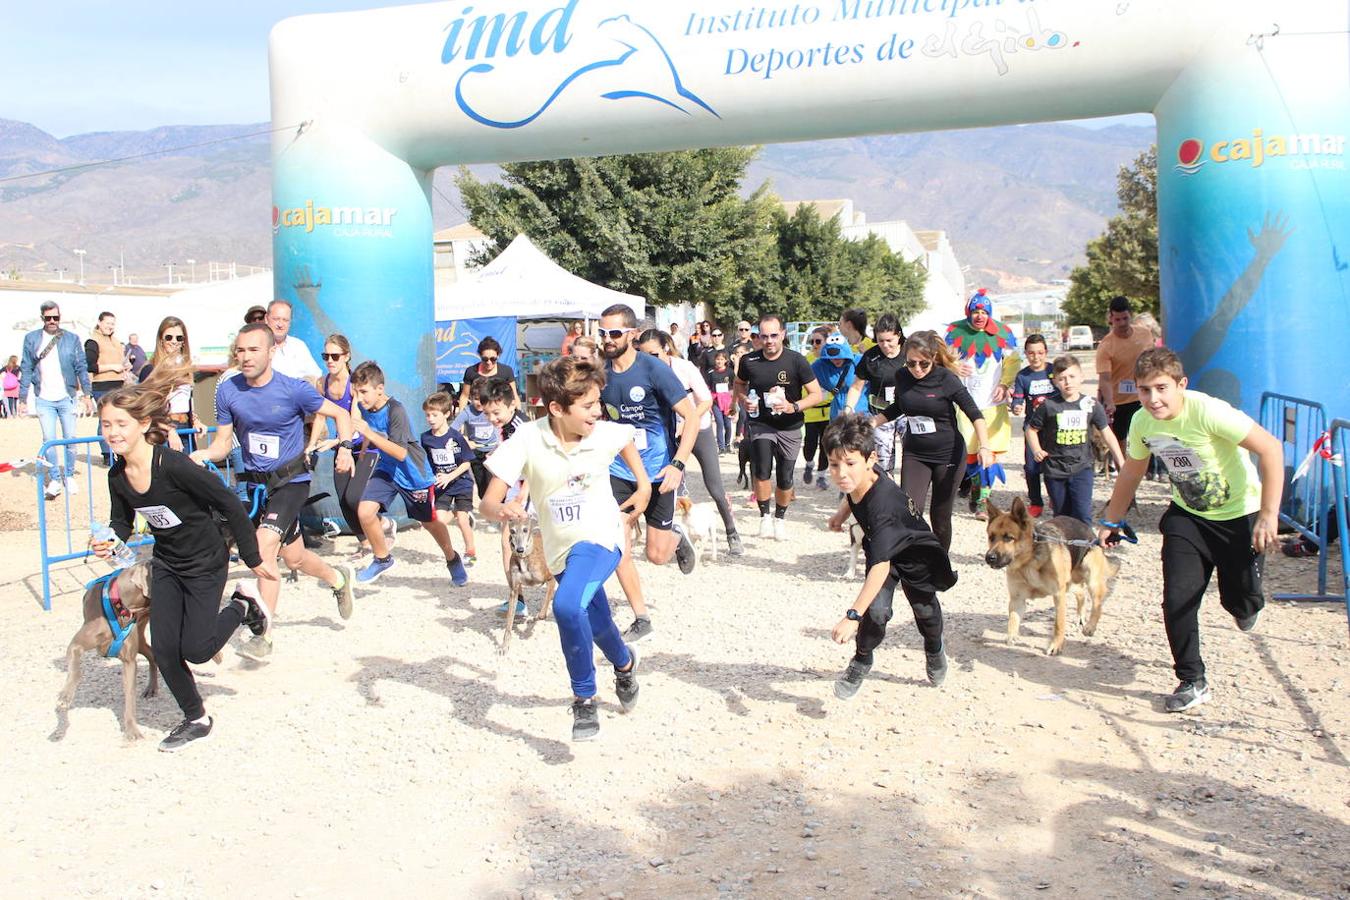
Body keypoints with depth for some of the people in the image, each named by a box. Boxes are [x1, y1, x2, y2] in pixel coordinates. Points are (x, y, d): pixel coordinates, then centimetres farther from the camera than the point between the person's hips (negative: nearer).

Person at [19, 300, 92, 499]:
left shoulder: (71, 339, 2)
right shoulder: (31, 339, 4)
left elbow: (81, 368, 2)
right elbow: (26, 370, 4)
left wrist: (86, 394, -5)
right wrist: (22, 399, 2)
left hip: (67, 398, 0)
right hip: (44, 399, 0)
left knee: (70, 439, 5)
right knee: (49, 440, 0)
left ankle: (69, 476, 20)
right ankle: (55, 479, 9)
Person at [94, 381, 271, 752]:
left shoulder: (174, 466, -29)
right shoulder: (117, 476, -8)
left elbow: (231, 506, -23)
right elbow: (121, 522, 9)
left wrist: (253, 560, -16)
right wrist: (108, 543, -16)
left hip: (206, 563, -6)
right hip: (166, 565, 6)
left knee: (196, 650, -3)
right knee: (164, 650, 4)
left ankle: (241, 604, 24)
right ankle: (196, 719, 24)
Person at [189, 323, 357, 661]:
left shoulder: (293, 389, -16)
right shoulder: (228, 391, -5)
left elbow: (340, 414, -4)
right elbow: (223, 444, 1)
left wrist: (344, 447, -22)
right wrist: (202, 455, -21)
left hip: (291, 481, -5)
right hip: (254, 482, 5)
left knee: (265, 544, -23)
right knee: (293, 558, 16)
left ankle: (263, 635, -16)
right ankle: (339, 578, 48)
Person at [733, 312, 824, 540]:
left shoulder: (796, 361, -14)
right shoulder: (749, 361, -8)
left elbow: (817, 394, -11)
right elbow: (739, 384, 13)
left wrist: (794, 407, -27)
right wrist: (743, 400, -8)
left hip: (789, 427, 0)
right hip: (760, 424, 0)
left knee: (785, 479, 7)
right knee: (762, 471, -21)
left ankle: (780, 517, 34)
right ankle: (764, 515, 0)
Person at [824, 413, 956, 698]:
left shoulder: (881, 506, -46)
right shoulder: (862, 476, -26)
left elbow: (880, 566, -52)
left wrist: (852, 616, -55)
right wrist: (842, 512, -3)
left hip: (916, 554, -4)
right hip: (883, 549, 4)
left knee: (925, 610, 18)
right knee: (877, 611, -17)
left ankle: (934, 649, 51)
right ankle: (862, 660, 9)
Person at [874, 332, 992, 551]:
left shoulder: (946, 379, -14)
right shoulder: (902, 378, -3)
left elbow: (975, 414, -15)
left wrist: (984, 447, -27)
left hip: (948, 455, -3)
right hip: (914, 455, 3)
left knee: (940, 515, 7)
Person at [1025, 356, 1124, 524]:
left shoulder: (1091, 405, -2)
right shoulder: (1048, 406, -6)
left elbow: (1107, 434, 5)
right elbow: (1031, 429, 5)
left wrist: (1121, 463, 4)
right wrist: (1037, 450, -11)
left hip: (1082, 467, 0)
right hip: (1055, 469, 0)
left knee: (1083, 514, -11)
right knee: (1062, 515, 10)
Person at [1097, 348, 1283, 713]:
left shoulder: (1208, 412, -30)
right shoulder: (1142, 422, -10)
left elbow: (1271, 449, -28)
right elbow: (1131, 472, 8)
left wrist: (1268, 515, -30)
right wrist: (1111, 522, 13)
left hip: (1240, 515, -4)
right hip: (1187, 516, 4)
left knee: (1239, 602, 4)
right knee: (1177, 600, -5)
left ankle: (1247, 606, 43)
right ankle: (1192, 683, 10)